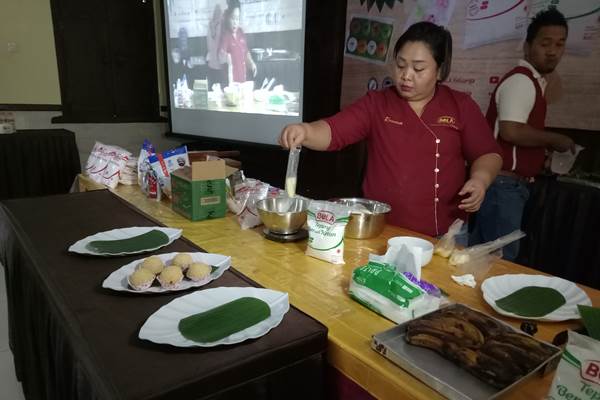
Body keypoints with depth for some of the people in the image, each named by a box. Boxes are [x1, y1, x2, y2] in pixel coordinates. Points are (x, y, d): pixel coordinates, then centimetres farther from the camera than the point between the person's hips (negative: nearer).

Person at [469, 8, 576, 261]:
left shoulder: (532, 81, 20)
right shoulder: (521, 80, -11)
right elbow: (510, 131, -24)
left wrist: (543, 154, 16)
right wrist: (555, 140, -11)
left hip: (507, 183, 10)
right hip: (504, 183, -10)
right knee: (501, 260, -5)